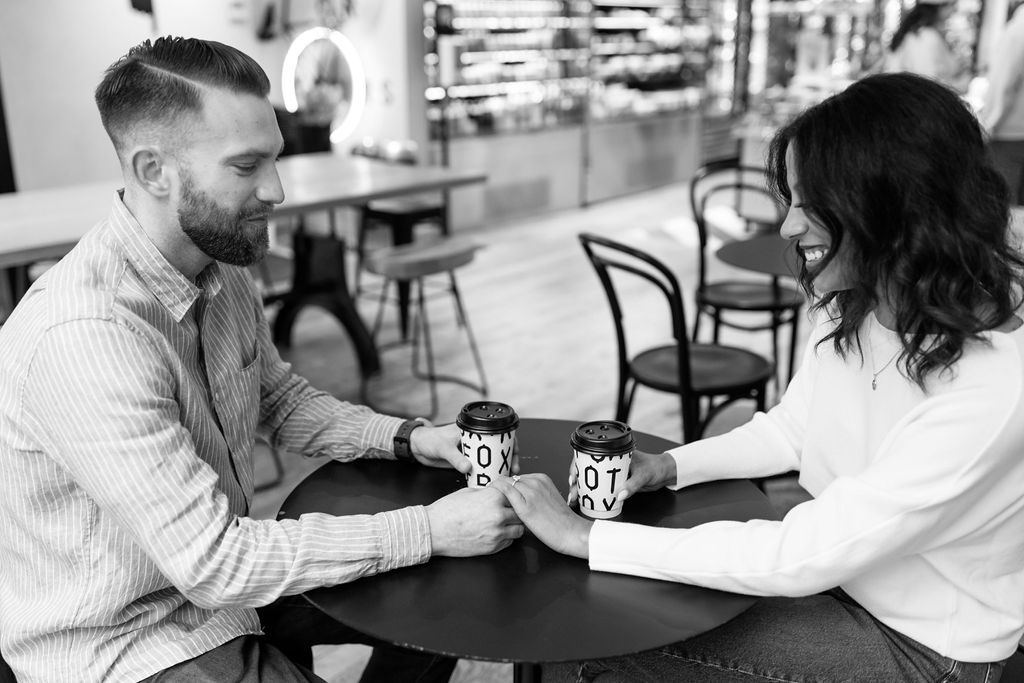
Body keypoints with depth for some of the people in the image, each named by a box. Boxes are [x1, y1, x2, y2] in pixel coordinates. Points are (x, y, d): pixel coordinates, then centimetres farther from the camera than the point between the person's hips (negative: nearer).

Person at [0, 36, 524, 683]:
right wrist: (428, 531, -26)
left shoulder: (222, 270, -5)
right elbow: (212, 561, -30)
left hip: (217, 569, 8)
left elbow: (281, 399, 11)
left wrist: (409, 438, -5)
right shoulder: (85, 337, -32)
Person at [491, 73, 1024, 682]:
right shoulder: (849, 310, -8)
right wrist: (667, 466, -10)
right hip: (830, 564, 6)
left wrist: (588, 537, -29)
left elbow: (807, 557, -32)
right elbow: (787, 430, 8)